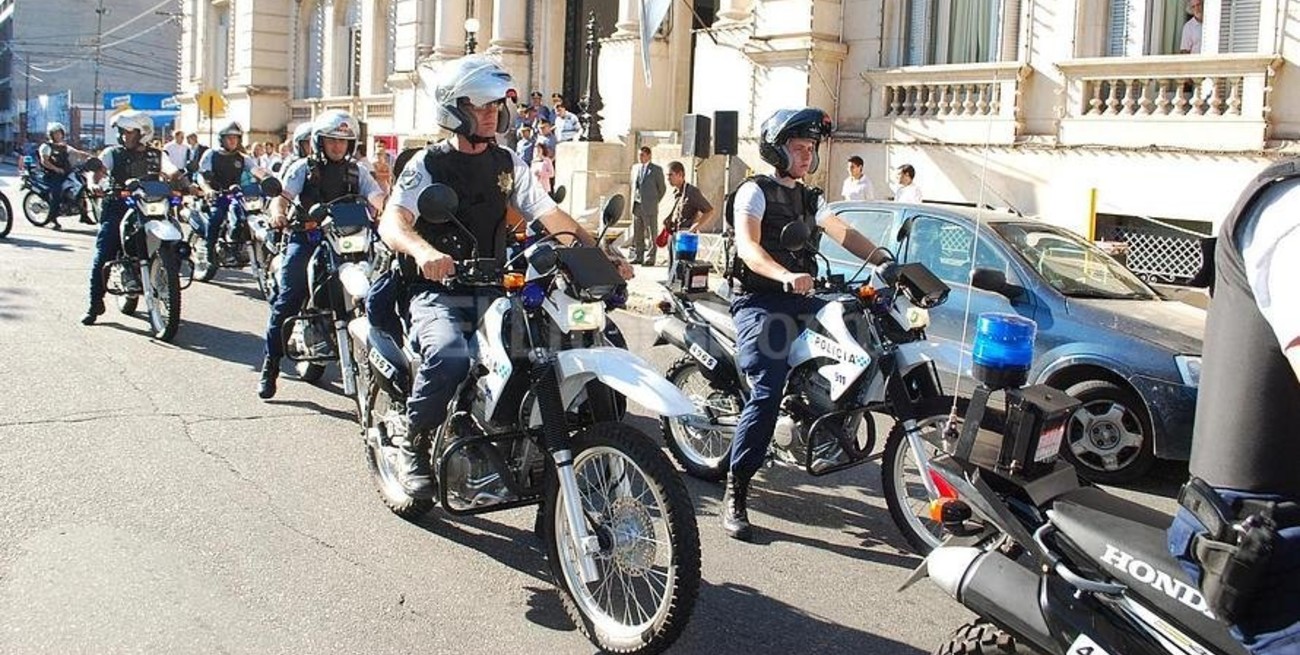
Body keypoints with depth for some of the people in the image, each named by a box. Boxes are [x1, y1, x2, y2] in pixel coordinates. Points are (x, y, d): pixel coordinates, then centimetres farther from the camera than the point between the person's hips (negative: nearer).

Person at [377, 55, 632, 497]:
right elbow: (391, 222, -19)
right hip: (437, 292, -5)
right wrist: (423, 250, -42)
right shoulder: (428, 165, -3)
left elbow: (551, 216, 9)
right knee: (449, 356, -35)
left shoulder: (508, 164, 13)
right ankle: (413, 444, -11)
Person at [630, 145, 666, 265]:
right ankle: (637, 257, 16)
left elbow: (662, 188, 3)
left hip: (649, 207, -5)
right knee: (637, 234, 9)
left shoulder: (656, 169, -4)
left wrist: (655, 201, 6)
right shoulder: (635, 167, 12)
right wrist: (634, 200, 15)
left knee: (650, 234, -1)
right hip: (636, 206, 5)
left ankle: (649, 258, 2)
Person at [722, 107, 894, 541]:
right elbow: (747, 247, -18)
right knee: (767, 393, -21)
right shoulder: (755, 191, -2)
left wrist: (884, 260, -1)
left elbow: (844, 234, 16)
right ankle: (735, 495, -18)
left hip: (801, 300, 8)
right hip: (760, 302, -8)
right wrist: (785, 276, -36)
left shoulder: (810, 199, 24)